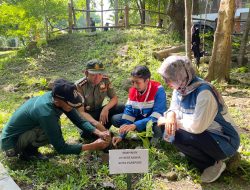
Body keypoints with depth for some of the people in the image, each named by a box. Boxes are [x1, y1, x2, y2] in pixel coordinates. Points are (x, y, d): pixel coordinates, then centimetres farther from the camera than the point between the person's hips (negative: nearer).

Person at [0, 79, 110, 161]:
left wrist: (99, 133, -21)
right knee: (54, 129, -26)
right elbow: (61, 148, -30)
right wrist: (93, 146, -29)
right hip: (11, 143, -8)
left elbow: (80, 121, -6)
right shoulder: (46, 113, -36)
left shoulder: (58, 99, -14)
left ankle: (29, 148, 6)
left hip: (23, 133, 8)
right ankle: (27, 151, -2)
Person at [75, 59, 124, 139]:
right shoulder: (79, 86, -23)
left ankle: (104, 129, -5)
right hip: (86, 115, -4)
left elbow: (114, 98, -5)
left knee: (122, 108, -19)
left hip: (99, 111, 4)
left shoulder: (105, 80, -12)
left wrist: (105, 109, -27)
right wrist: (96, 123, -43)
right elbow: (80, 111, -27)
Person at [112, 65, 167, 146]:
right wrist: (121, 135, -19)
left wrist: (135, 125, -39)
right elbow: (129, 111, -10)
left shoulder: (158, 90, -26)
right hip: (141, 118, 6)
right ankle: (145, 131, -1)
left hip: (155, 120, -6)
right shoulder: (133, 90, -10)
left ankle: (156, 136, -3)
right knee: (115, 119, -9)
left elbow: (157, 115, -32)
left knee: (159, 127, -41)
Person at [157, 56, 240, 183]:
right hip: (204, 135, 9)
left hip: (224, 141, -8)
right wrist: (171, 115, -20)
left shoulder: (203, 92, -29)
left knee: (179, 137, -28)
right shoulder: (180, 88, -4)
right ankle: (208, 158, 4)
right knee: (168, 129, -4)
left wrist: (175, 121, -20)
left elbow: (197, 126, -34)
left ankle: (213, 164, -3)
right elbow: (174, 109, 5)